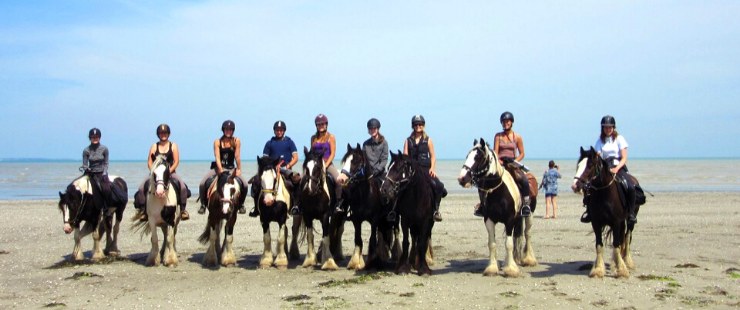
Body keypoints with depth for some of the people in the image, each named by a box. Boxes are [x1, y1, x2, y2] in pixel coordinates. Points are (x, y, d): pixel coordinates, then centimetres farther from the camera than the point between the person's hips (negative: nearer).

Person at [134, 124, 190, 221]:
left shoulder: (173, 146, 6)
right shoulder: (154, 146, 9)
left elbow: (176, 162, -1)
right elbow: (149, 162, 5)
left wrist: (168, 172, -13)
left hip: (170, 173, -1)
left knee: (183, 187, -25)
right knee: (141, 187, -19)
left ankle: (183, 210, -10)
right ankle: (142, 210, -5)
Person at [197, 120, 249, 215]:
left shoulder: (236, 141, -1)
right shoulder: (217, 142, -1)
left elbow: (237, 156, -5)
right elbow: (217, 157, -10)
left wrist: (238, 169, -11)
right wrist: (220, 169, -23)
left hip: (231, 168, 0)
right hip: (218, 168, 0)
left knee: (244, 184, -20)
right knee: (202, 183, -16)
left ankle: (241, 204, 4)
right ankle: (203, 205, 4)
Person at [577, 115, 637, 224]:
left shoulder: (619, 139, 2)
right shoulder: (600, 141, 9)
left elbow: (624, 158, -4)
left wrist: (616, 169, -21)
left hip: (619, 167, -2)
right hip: (605, 168, 2)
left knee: (630, 187, -29)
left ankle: (631, 214, -15)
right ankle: (589, 210, -6)